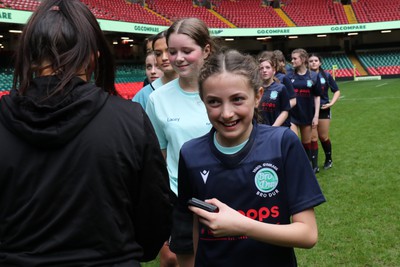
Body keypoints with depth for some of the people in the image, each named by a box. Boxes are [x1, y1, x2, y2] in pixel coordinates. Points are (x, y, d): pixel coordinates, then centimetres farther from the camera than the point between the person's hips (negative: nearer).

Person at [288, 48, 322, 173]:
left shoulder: (313, 76, -4)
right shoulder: (288, 76, -4)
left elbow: (317, 97, 2)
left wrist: (316, 116, -1)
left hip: (307, 115, 1)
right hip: (292, 115, -1)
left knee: (306, 143, 15)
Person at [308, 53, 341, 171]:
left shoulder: (326, 75, 1)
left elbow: (337, 91, 6)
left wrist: (331, 103, -6)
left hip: (323, 110, 1)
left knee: (323, 137, 8)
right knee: (313, 138, -1)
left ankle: (328, 159, 32)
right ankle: (315, 165, 7)